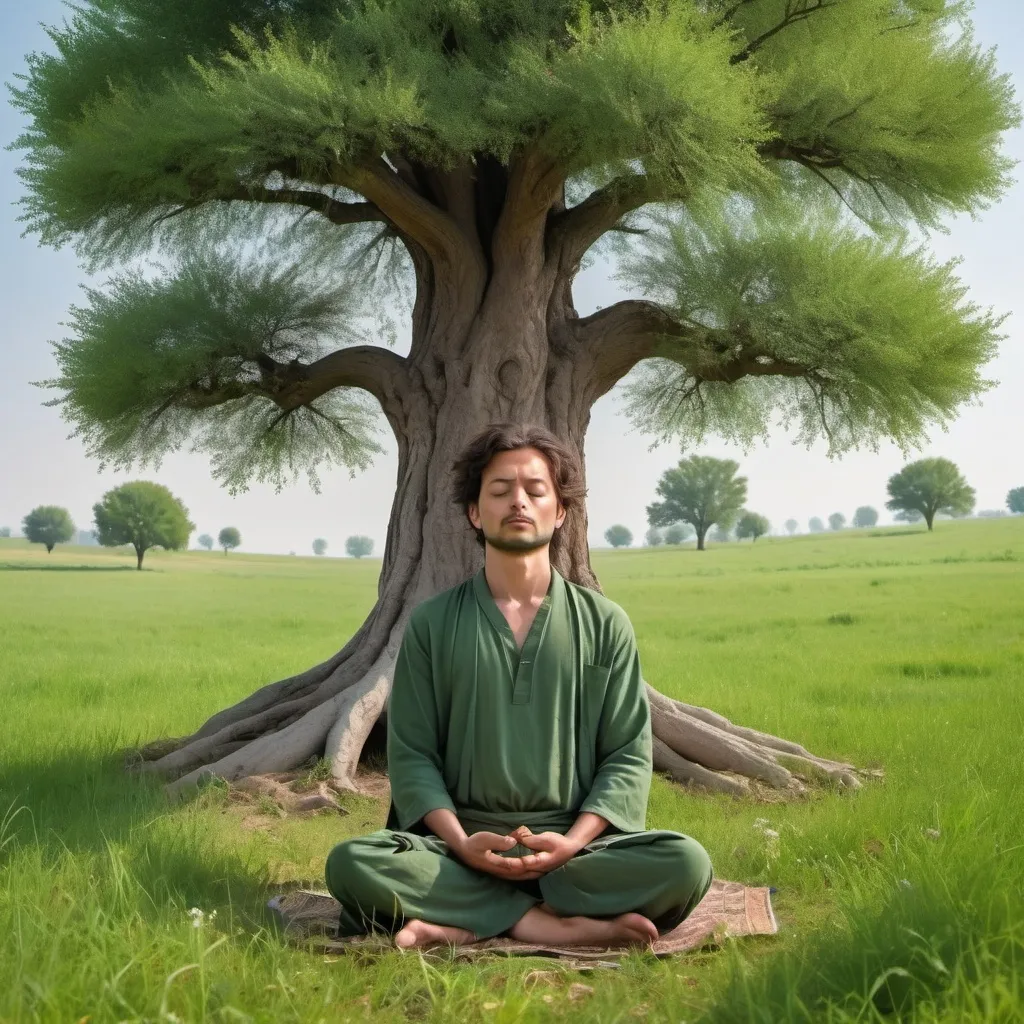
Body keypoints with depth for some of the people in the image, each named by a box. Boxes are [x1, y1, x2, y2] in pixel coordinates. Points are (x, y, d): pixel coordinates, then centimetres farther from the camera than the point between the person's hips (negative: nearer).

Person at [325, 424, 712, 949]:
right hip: (461, 848, 0)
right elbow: (412, 754, 4)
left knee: (685, 863, -27)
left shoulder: (604, 623, 8)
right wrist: (460, 842, -14)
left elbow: (629, 753, 5)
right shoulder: (432, 623, 8)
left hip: (577, 843, 0)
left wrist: (573, 841, -13)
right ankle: (554, 926, -22)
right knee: (351, 863, -29)